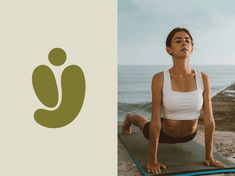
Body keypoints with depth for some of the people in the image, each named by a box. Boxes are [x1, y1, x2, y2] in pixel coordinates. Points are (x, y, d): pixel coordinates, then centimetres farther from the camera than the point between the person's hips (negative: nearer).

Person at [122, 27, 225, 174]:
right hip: (165, 134, -2)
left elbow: (209, 120, -17)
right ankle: (129, 119, 64)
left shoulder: (203, 79, -23)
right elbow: (155, 122, -26)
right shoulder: (160, 79, -30)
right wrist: (152, 159, -20)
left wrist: (209, 156, -11)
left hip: (189, 136, 2)